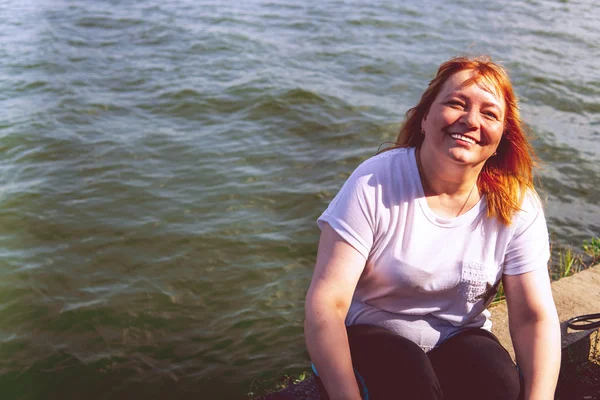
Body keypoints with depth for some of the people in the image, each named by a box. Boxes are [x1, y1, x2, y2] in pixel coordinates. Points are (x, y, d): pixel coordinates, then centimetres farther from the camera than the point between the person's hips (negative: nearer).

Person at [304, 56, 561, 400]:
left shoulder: (517, 206, -6)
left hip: (460, 337, 3)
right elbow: (326, 304, -21)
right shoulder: (374, 184, -16)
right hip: (370, 334, -2)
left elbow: (535, 316, -8)